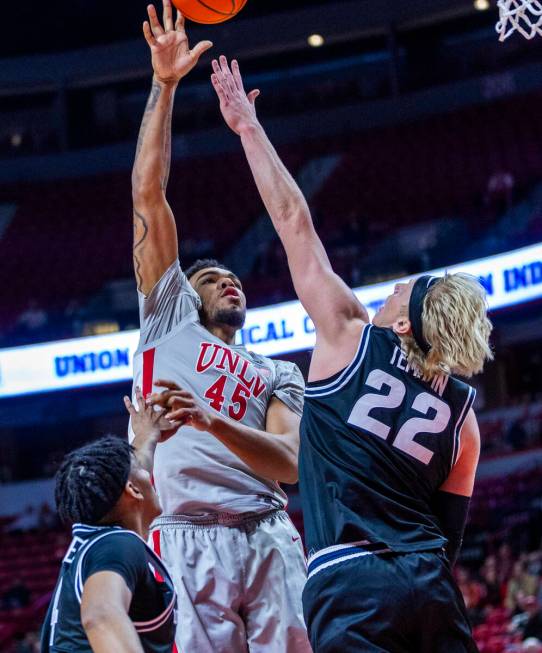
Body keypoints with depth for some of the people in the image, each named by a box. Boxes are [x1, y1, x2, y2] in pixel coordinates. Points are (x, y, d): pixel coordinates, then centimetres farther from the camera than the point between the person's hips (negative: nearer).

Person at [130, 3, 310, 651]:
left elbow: (288, 463, 6)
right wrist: (164, 85, 9)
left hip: (268, 536, 3)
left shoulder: (280, 375, 25)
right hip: (189, 541, -3)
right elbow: (148, 192, 13)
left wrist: (214, 422, -11)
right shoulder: (170, 318, 20)